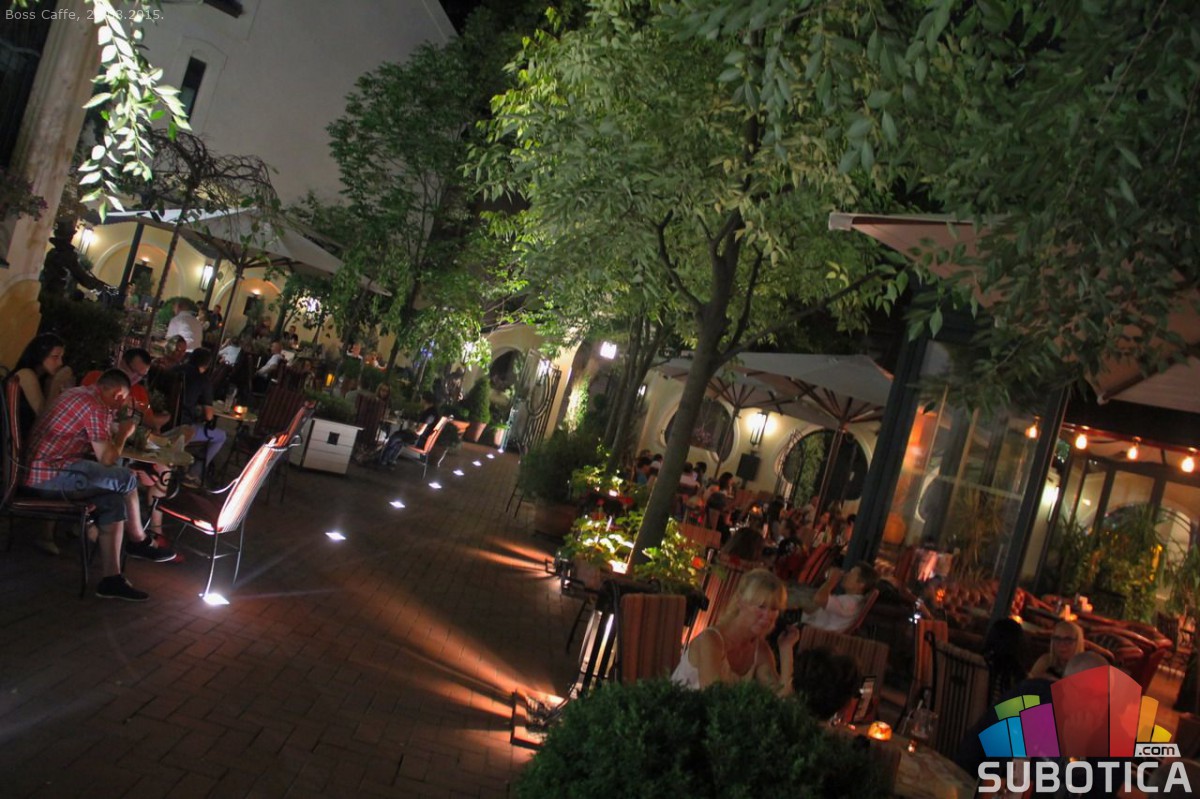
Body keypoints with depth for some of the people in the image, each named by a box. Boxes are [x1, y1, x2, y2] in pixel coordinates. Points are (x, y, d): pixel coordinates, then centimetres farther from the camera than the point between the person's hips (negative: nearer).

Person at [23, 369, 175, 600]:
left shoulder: (80, 393, 16)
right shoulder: (96, 407, -14)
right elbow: (107, 458, -11)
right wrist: (123, 434, 3)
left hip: (39, 469, 10)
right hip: (51, 473, -10)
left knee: (113, 500, 0)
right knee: (126, 480, -8)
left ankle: (112, 578, -4)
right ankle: (139, 542, 13)